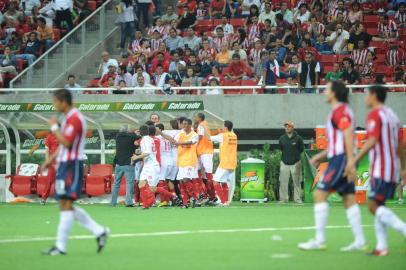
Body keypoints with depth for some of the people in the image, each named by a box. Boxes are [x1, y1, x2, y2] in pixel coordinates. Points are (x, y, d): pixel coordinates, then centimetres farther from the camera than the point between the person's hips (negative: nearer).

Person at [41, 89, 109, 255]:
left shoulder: (74, 118, -15)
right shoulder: (68, 118, 18)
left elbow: (66, 142, -23)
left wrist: (54, 127, -13)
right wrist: (51, 159, 22)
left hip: (71, 166, -10)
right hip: (64, 164, 10)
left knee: (66, 205, -9)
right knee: (66, 206, 10)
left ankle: (61, 246, -8)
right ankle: (99, 231, 14)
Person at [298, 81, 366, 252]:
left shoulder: (340, 111, -10)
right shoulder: (340, 111, 21)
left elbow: (348, 135, -21)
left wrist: (350, 161, -27)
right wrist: (321, 156, 25)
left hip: (341, 160, -10)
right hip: (339, 160, 10)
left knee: (320, 194, -9)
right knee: (349, 199, 6)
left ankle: (319, 240, -11)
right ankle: (359, 241, 3)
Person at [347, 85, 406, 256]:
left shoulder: (375, 115, -9)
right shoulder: (392, 115, 17)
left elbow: (372, 141, -22)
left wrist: (354, 160, -23)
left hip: (381, 168, -9)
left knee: (374, 205, -10)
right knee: (378, 206, 10)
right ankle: (381, 247, 4)